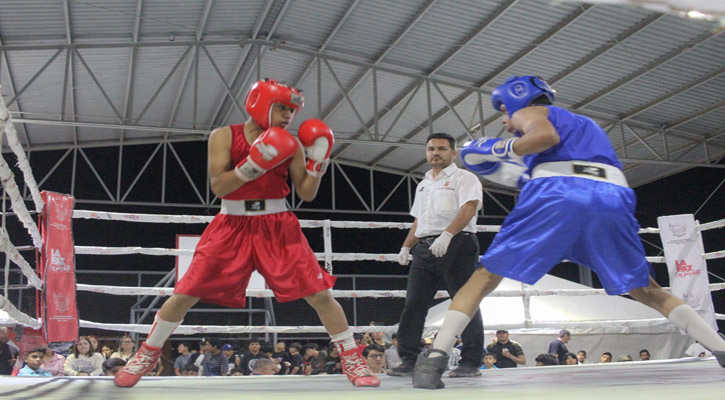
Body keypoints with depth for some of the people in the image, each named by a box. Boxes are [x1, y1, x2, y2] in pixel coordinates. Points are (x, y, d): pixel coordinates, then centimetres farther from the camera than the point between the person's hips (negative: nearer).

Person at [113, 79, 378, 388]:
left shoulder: (291, 145, 4)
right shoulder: (224, 137, -2)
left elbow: (306, 194, 4)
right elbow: (218, 186, -12)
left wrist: (318, 160, -9)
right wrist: (253, 164, -23)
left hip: (278, 226, 1)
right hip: (233, 224, -1)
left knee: (320, 294, -7)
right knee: (186, 294, 0)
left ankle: (353, 362, 10)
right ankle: (147, 356, 24)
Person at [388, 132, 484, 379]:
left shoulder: (463, 178, 3)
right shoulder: (423, 185, 26)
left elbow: (468, 209, -13)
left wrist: (447, 235, -25)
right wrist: (406, 247, 16)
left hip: (456, 245, -7)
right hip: (424, 247, 7)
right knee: (413, 304, 0)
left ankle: (471, 363, -1)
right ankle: (409, 361, 2)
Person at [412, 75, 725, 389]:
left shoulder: (529, 112, 21)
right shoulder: (584, 125, 41)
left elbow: (546, 135, -2)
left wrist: (501, 149, 11)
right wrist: (518, 176, 42)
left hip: (556, 196, -5)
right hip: (612, 197, 5)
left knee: (486, 276, 4)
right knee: (646, 291, 21)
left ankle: (435, 358, -5)